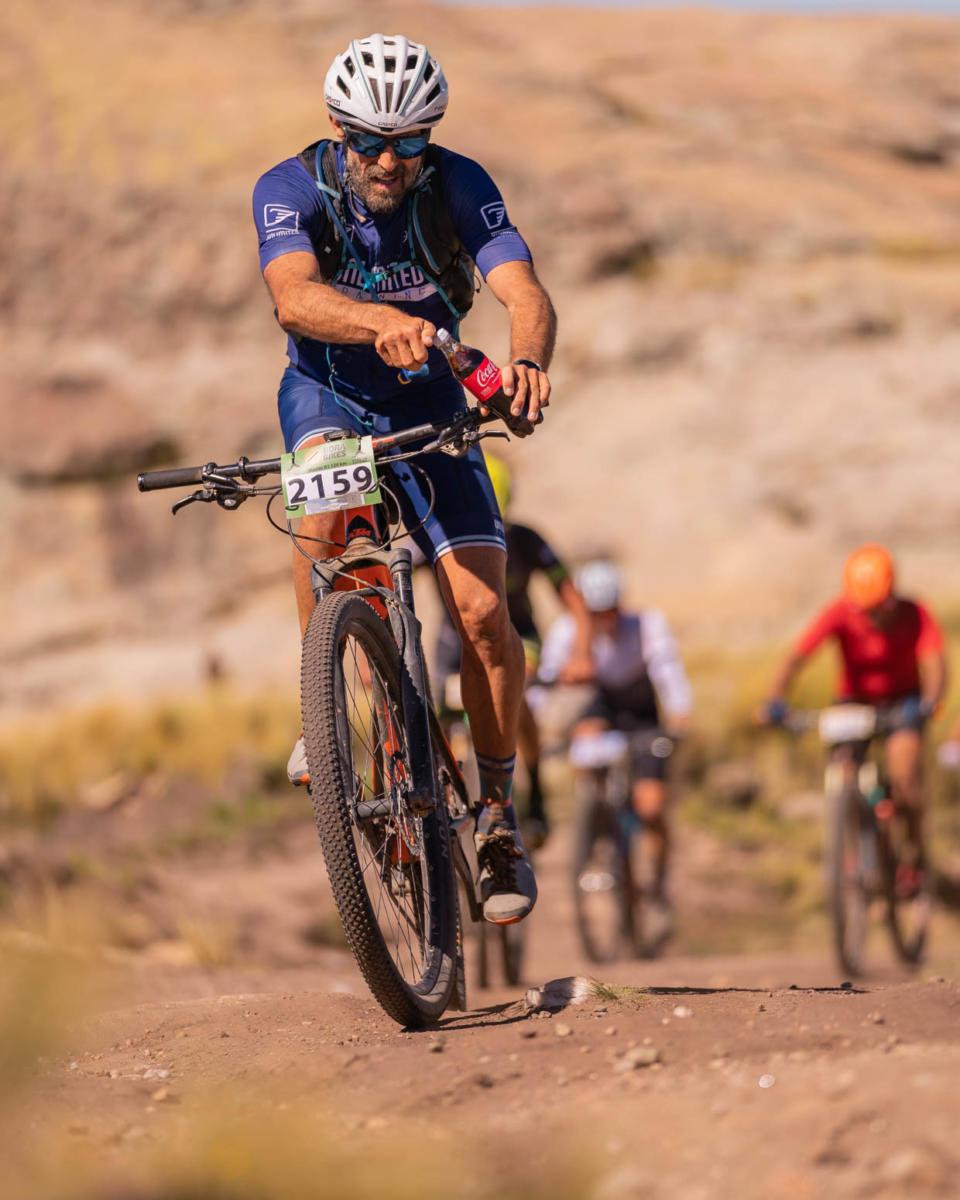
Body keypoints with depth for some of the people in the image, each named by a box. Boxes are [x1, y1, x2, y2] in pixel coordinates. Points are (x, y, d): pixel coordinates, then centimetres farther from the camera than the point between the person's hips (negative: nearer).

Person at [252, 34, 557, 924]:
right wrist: (383, 322, -62)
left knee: (483, 612, -13)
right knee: (325, 498, -36)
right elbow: (294, 296, -41)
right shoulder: (292, 189, -22)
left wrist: (527, 360, -57)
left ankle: (497, 811, 5)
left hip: (427, 402, 1)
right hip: (327, 392, -1)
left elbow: (525, 292, -33)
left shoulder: (459, 187, -20)